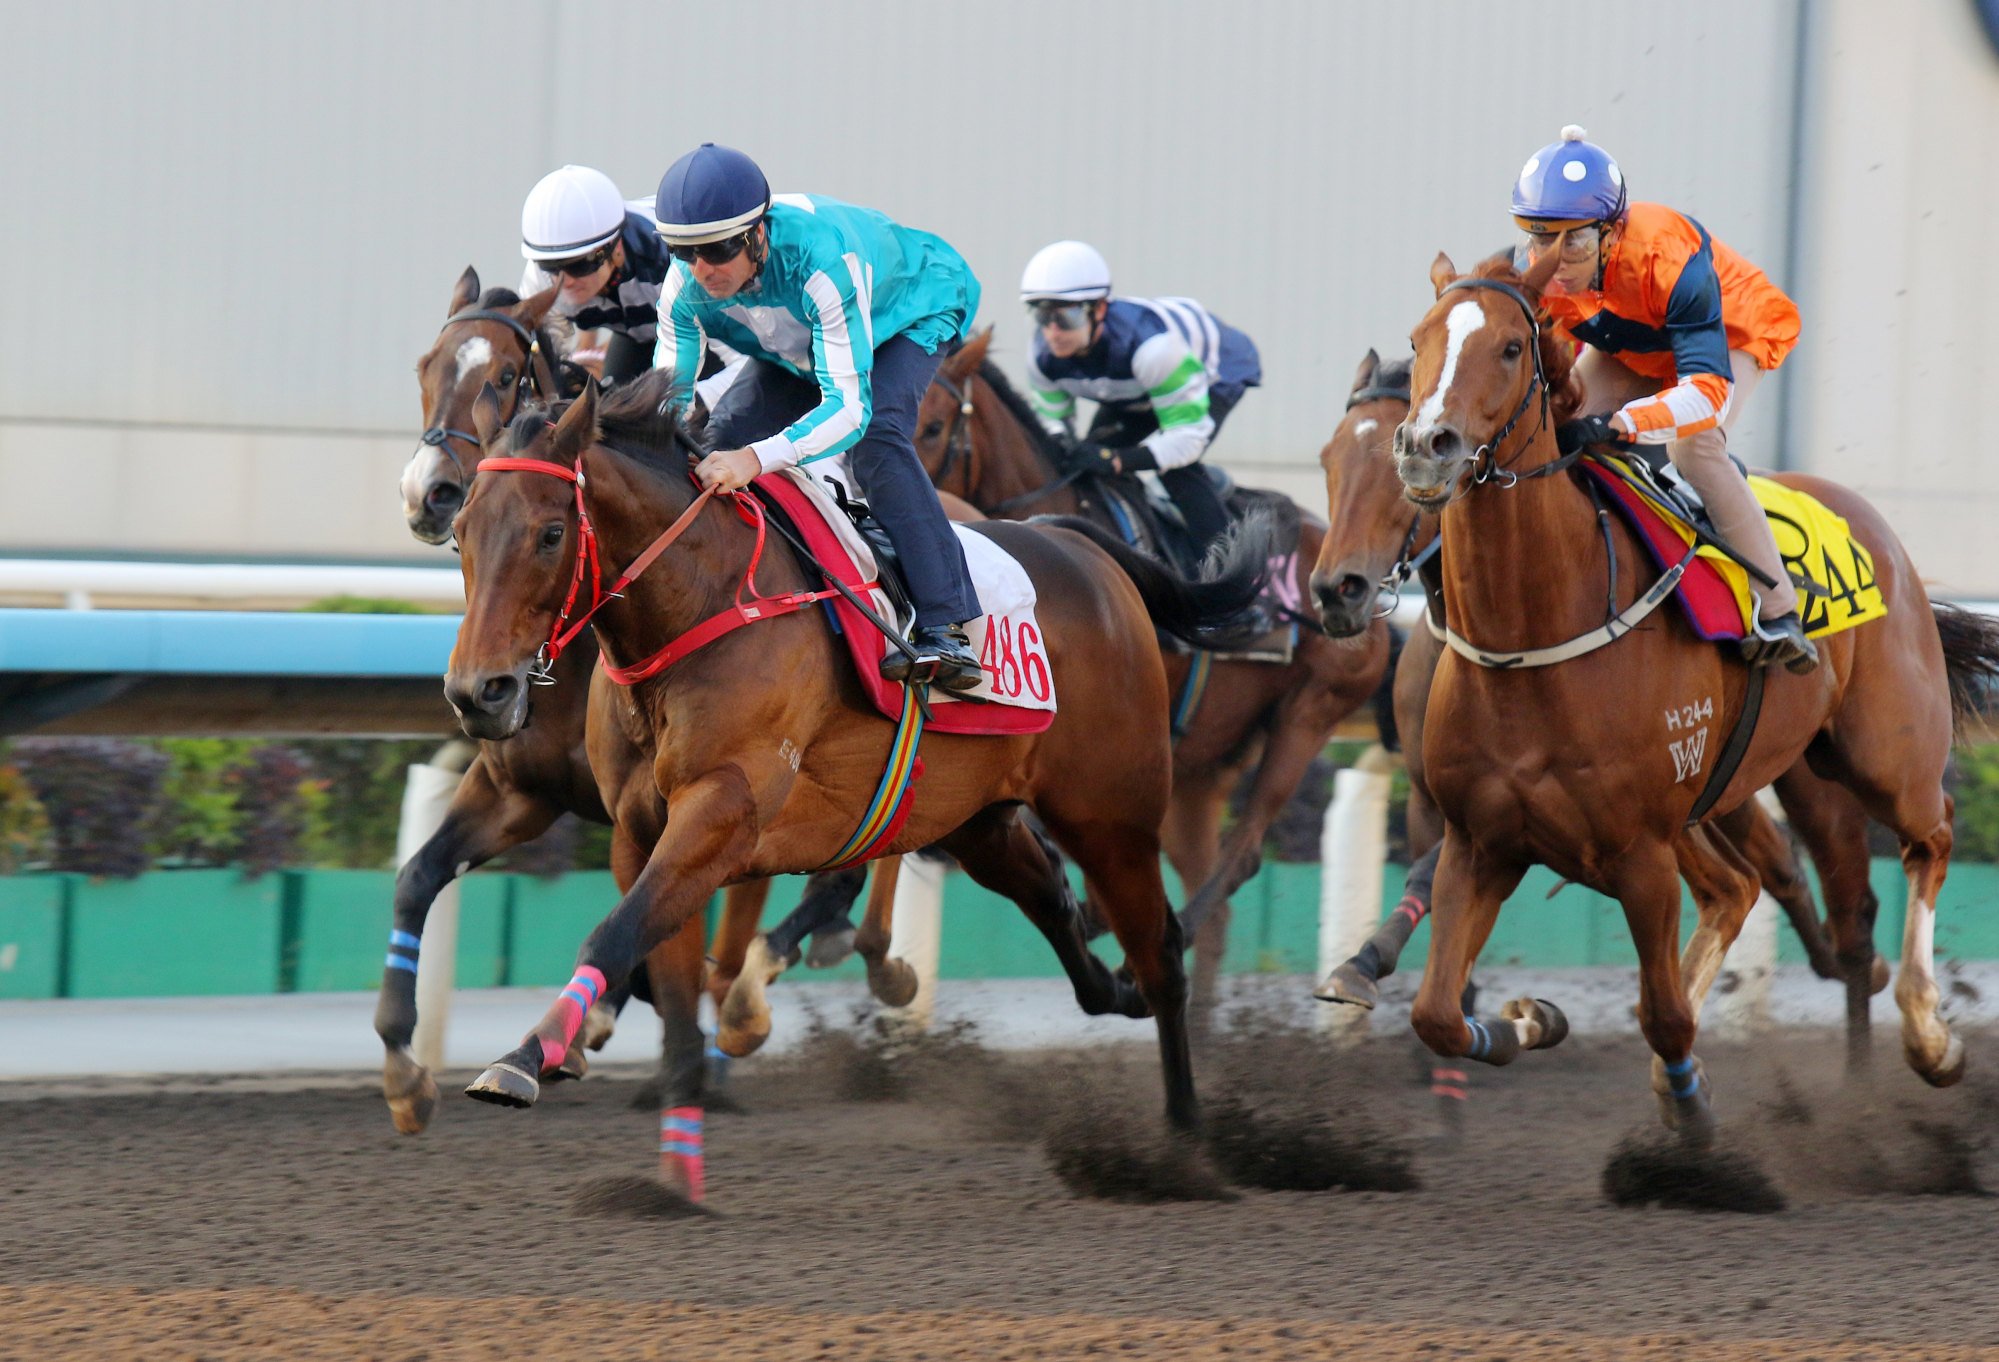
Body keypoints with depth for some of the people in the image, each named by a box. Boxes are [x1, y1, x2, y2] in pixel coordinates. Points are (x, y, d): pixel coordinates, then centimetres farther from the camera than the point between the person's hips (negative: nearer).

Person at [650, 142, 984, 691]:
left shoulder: (824, 261, -45)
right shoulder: (686, 286, -27)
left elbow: (849, 408, -49)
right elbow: (666, 394, -19)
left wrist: (758, 458, -65)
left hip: (912, 313, -6)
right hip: (795, 344, 6)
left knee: (876, 434, -32)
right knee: (723, 437, -11)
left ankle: (945, 628, -35)